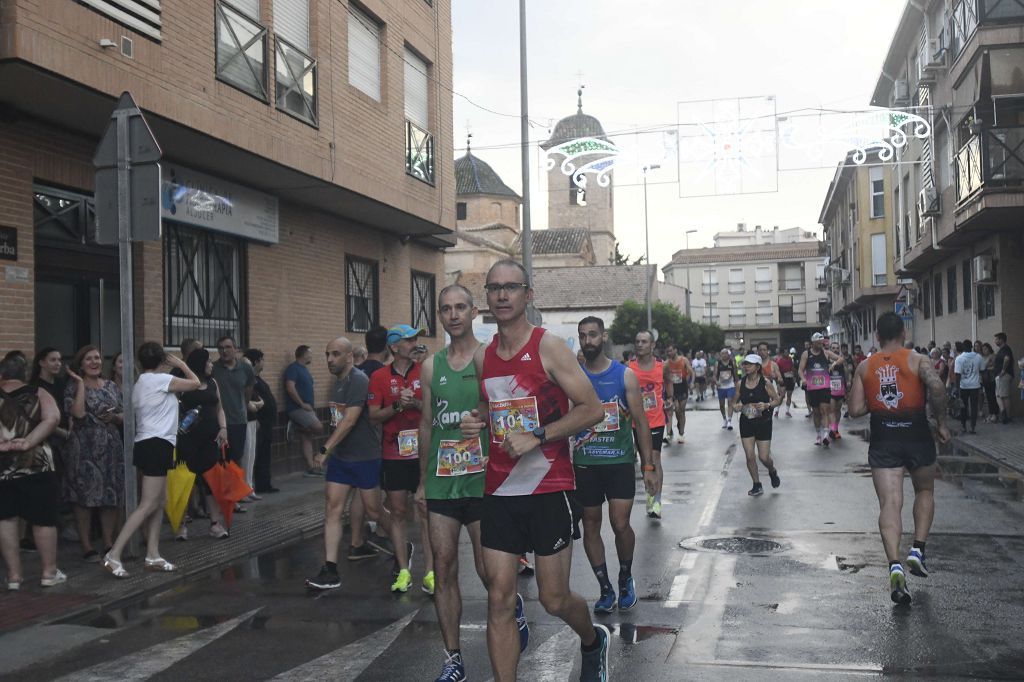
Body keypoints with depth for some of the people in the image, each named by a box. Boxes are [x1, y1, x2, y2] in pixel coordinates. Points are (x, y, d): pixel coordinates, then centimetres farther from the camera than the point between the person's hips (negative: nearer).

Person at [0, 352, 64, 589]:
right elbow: (52, 418, -15)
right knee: (43, 519, 9)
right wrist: (28, 442, -17)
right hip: (37, 464, -1)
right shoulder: (38, 393, 0)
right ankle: (49, 572, 17)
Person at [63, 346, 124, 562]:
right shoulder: (73, 386, -2)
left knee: (111, 496, 6)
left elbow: (123, 416, 16)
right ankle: (87, 546, 7)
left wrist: (114, 417, -6)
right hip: (84, 448, -4)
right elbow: (78, 413, -20)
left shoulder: (111, 386, 12)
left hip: (111, 447, 4)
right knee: (84, 497, -1)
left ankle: (109, 542, 16)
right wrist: (81, 383, -15)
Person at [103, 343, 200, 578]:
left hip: (147, 444, 10)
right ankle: (113, 555, -14)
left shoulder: (139, 384, 17)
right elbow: (195, 383, -3)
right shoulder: (161, 379, -9)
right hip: (157, 445, -10)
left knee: (160, 501, 11)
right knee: (148, 505, -10)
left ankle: (153, 555, 10)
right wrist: (180, 363, 9)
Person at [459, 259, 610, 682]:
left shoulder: (549, 348, -8)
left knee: (554, 600, 5)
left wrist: (536, 437, -18)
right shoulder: (482, 358, 8)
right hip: (499, 491, 5)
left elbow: (592, 409, -11)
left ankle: (593, 642, 38)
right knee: (499, 602, 1)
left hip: (549, 489, -4)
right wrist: (477, 420, 3)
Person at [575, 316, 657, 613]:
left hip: (620, 460, -2)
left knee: (620, 524, -10)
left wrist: (648, 466, -2)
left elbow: (640, 422, 1)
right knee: (590, 525, 6)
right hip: (584, 462, 2)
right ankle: (605, 588, 20)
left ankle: (625, 578, 18)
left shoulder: (625, 375, -1)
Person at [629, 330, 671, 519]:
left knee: (655, 458, -8)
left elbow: (668, 381, 18)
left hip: (656, 420, -1)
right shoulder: (629, 368, -6)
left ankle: (656, 501, -9)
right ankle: (651, 493, 29)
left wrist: (669, 399, 7)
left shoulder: (662, 366, -2)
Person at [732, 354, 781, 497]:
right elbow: (734, 402, 10)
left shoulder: (765, 383, -10)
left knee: (764, 457, 0)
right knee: (749, 457, 1)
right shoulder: (741, 383, -1)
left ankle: (773, 472, 35)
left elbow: (777, 400, -2)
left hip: (763, 422, -3)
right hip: (746, 423, 3)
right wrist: (735, 406, -13)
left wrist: (767, 405, -21)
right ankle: (757, 486, 18)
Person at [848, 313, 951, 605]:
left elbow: (855, 409, -1)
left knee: (889, 504, -3)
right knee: (925, 492, 24)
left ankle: (895, 565, -19)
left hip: (883, 440, 1)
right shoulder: (917, 360, -3)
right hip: (916, 435, -1)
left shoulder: (865, 367, 5)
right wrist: (941, 422, -10)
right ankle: (917, 550, 13)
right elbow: (936, 387, -22)